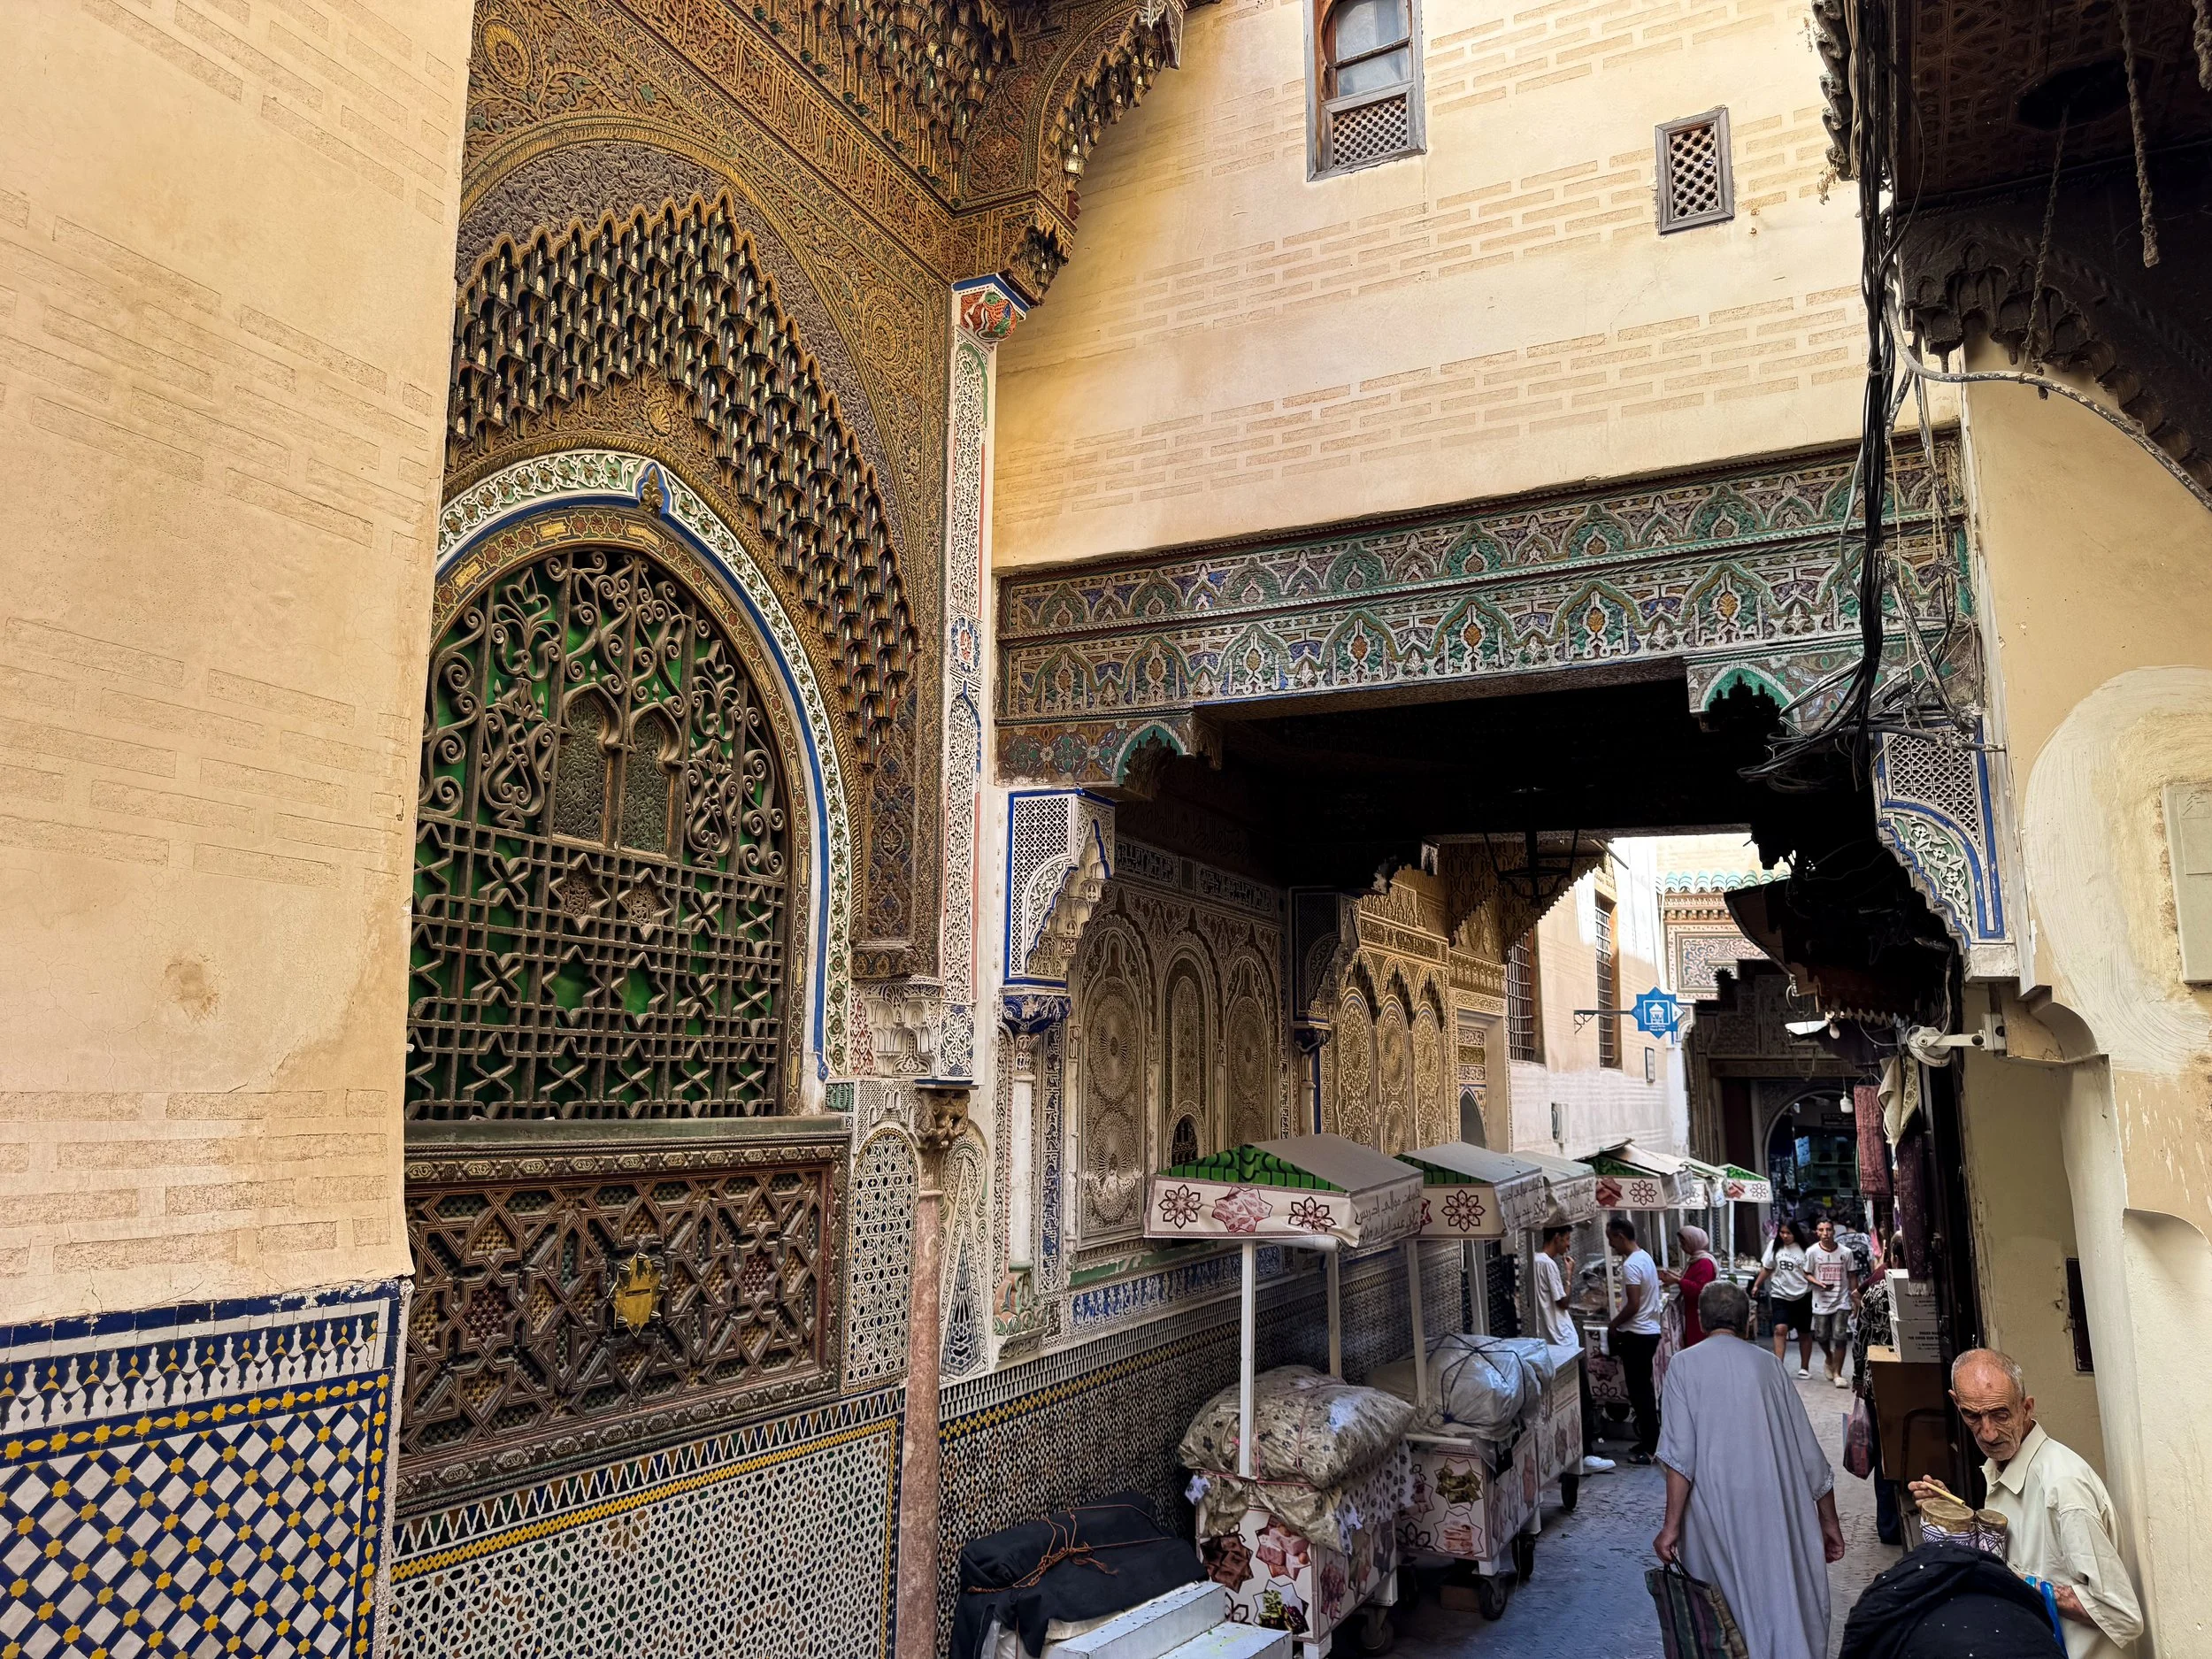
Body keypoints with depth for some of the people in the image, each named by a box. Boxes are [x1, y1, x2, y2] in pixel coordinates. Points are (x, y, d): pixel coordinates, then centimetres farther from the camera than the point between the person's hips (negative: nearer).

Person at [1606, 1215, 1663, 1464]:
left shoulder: (1631, 1264, -21)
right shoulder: (1645, 1256, 10)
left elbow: (1633, 1304, -24)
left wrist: (1614, 1325, -10)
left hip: (1637, 1335, -10)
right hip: (1650, 1331, 10)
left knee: (1639, 1391, -2)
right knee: (1644, 1389, 17)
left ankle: (1650, 1447, 2)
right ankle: (1651, 1439, 24)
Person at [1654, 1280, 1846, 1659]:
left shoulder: (1685, 1365, -2)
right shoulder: (1769, 1363, 6)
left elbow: (1681, 1456, -12)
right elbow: (1808, 1453, 7)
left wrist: (1671, 1526, -9)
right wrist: (1829, 1520, 16)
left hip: (1716, 1513, -2)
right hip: (1776, 1513, 2)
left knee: (1728, 1610, 13)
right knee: (1785, 1602, 11)